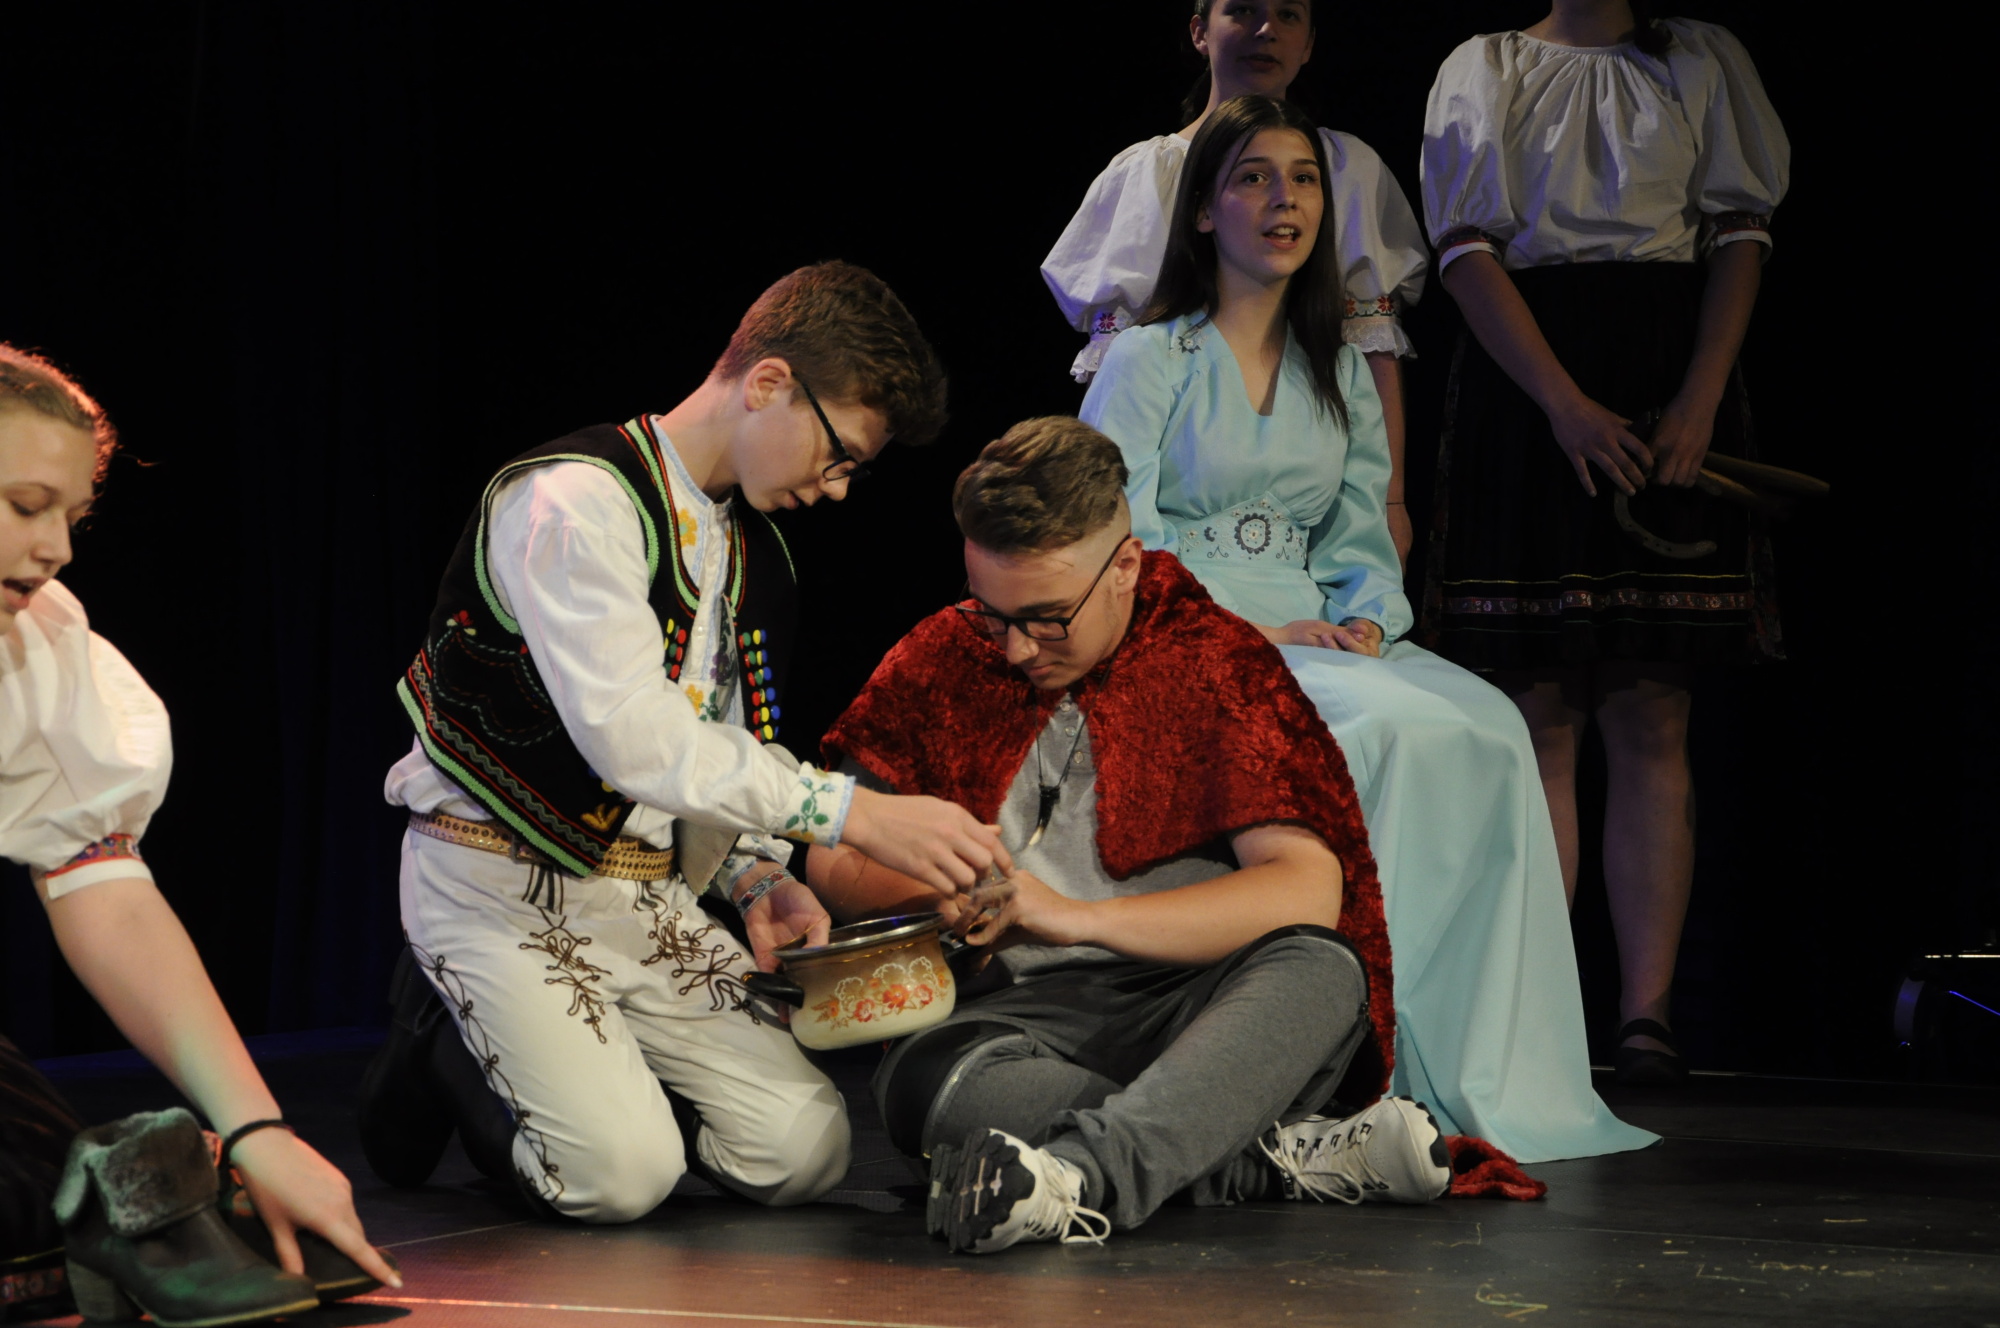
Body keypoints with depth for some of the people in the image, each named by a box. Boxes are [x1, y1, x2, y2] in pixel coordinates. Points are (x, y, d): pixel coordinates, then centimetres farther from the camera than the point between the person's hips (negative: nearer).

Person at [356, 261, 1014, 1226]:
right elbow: (632, 738, -28)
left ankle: (590, 1062, 13)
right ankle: (446, 1045, 6)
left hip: (645, 895, 7)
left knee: (805, 1150, -10)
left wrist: (753, 876, -3)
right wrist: (855, 814, -31)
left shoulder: (755, 554, 12)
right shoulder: (575, 502, -17)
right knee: (619, 1176, -24)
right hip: (500, 885, -7)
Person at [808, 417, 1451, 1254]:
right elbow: (835, 865, 13)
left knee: (1321, 970, -35)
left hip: (1191, 992, -1)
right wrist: (942, 884, -11)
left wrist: (1079, 917, -19)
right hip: (1024, 1009, 1)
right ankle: (1284, 1155, -32)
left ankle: (1083, 1173, -55)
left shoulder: (1214, 661, 0)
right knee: (919, 1082, -35)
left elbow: (1310, 890, -13)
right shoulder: (944, 660, 10)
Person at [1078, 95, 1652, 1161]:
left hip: (1318, 638, 5)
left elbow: (1362, 542, 17)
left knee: (1487, 730, -26)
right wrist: (1250, 630, -15)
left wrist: (1364, 621, -6)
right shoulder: (1149, 362, 4)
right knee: (1386, 731, -34)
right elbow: (1115, 550, -4)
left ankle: (1479, 1084, -27)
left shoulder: (1340, 376, 22)